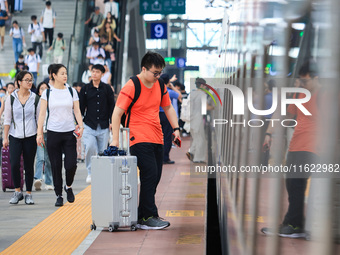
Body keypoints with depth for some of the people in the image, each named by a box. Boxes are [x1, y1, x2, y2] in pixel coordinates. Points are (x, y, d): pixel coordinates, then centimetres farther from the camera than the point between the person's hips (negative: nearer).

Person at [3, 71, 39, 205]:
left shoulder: (35, 98, 4)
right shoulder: (11, 98, 3)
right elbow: (7, 119, 7)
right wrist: (5, 137, 4)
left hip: (31, 136, 0)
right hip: (15, 136, 0)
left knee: (29, 166, 2)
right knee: (14, 164, -13)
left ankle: (28, 194, 12)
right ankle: (17, 191, 3)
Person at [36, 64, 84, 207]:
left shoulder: (71, 92, 8)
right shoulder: (47, 93, 3)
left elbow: (77, 111, 6)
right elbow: (42, 113, 2)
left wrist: (81, 126, -10)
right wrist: (39, 133, -4)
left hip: (69, 133, 1)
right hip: (53, 133, -1)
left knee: (71, 164, -9)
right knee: (56, 166, 1)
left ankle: (68, 187, 20)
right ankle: (59, 196, 12)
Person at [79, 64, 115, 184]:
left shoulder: (107, 88, 7)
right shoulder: (85, 89, 7)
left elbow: (112, 106, 10)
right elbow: (81, 107, 9)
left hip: (103, 126, 1)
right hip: (89, 125, -1)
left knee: (102, 151, 1)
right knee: (90, 147, -18)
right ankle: (90, 173, -4)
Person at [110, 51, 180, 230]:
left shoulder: (160, 85, 11)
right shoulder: (131, 87, -10)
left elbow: (168, 107, 25)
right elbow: (117, 113, -12)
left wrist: (175, 128, 14)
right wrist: (115, 139, -17)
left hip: (157, 139, 7)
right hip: (139, 140, -7)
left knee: (155, 178, 6)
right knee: (150, 175, -13)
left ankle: (142, 216, 14)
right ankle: (149, 217, -7)